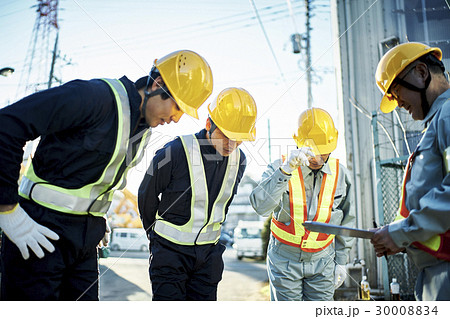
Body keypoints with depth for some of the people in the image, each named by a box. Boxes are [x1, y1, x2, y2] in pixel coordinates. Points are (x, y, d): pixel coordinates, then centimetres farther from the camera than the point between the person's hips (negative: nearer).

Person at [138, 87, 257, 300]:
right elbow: (147, 196, -4)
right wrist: (155, 234, 10)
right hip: (170, 249, -4)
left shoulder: (238, 160, -3)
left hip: (209, 251, 4)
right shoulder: (174, 152, -19)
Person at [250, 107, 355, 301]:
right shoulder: (280, 168, -12)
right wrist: (285, 171, -40)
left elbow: (345, 222, 8)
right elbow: (261, 206, -30)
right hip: (284, 260, -2)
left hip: (322, 262, 2)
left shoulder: (340, 174, -3)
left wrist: (341, 261, 10)